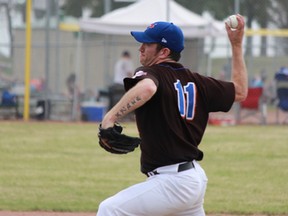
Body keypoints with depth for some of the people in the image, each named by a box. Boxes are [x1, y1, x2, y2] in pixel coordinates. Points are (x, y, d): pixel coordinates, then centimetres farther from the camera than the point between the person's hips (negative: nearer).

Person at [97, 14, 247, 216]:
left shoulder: (150, 73, -11)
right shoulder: (196, 81, 9)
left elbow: (146, 88, -36)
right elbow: (240, 91, 20)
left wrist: (111, 117, -38)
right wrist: (237, 45, 24)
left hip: (172, 182, -9)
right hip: (196, 177, 9)